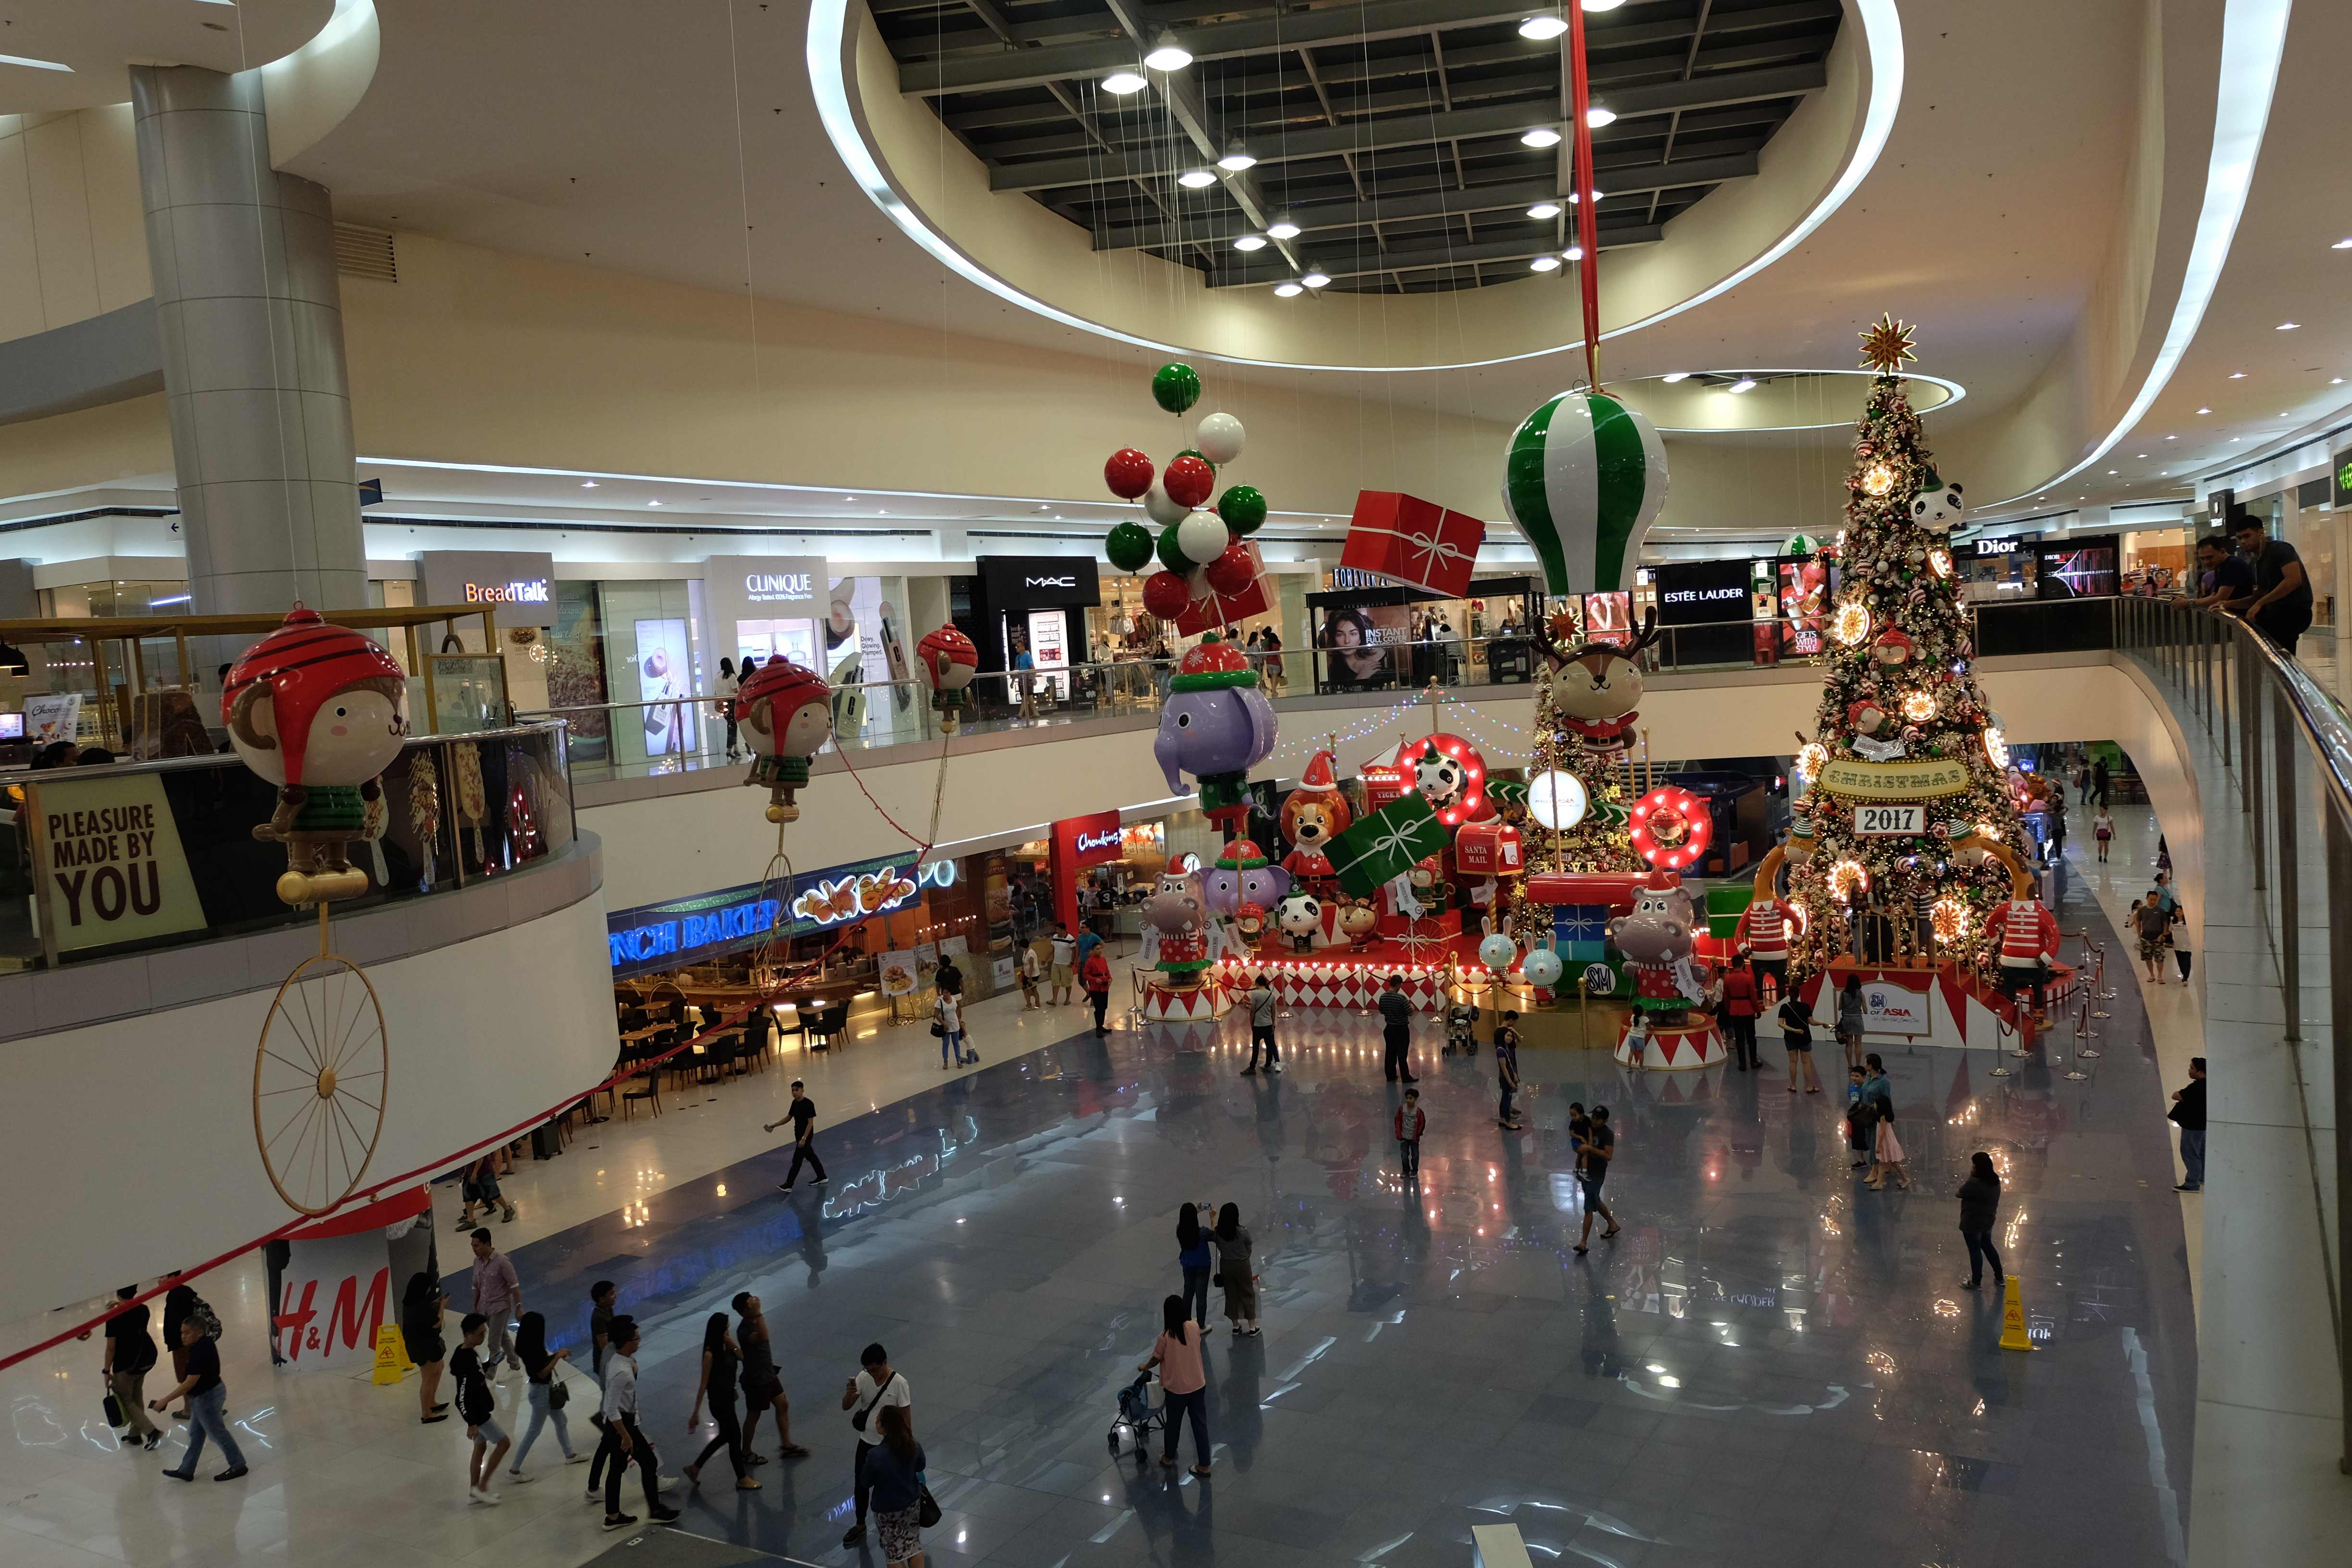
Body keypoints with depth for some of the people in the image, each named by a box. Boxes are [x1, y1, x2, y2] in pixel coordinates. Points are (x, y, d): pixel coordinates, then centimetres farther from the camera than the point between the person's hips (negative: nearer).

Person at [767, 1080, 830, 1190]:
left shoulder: (808, 1104, -22)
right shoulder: (795, 1103, 4)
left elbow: (810, 1123, -22)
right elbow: (788, 1118, 14)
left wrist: (804, 1139, -25)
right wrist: (774, 1126, 6)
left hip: (806, 1136, -9)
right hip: (799, 1135, 9)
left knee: (797, 1161, -4)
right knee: (810, 1156, 19)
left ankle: (788, 1185, 1)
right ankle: (822, 1177, 32)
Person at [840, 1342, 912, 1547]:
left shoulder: (899, 1383, -22)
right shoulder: (863, 1378, -9)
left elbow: (906, 1417, -15)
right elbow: (846, 1407, -9)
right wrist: (850, 1392, -32)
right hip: (866, 1442, 5)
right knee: (860, 1485, 17)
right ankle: (860, 1526, 38)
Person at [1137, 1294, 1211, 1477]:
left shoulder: (1166, 1337, -21)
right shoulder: (1194, 1327, -11)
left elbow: (1156, 1359, -6)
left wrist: (1144, 1367, 14)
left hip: (1177, 1388, -3)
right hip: (1198, 1385, 3)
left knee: (1174, 1423, 18)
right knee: (1200, 1423, 12)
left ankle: (1169, 1458, 38)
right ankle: (1204, 1465, 18)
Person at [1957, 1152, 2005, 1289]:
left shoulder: (1974, 1183, -30)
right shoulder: (1995, 1181, -6)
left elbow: (1961, 1193, -13)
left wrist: (1971, 1177, -11)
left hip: (1972, 1223, -7)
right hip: (1988, 1220, 7)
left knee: (1975, 1250, 9)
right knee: (1988, 1246, 25)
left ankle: (1976, 1281, 23)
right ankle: (2000, 1277, 34)